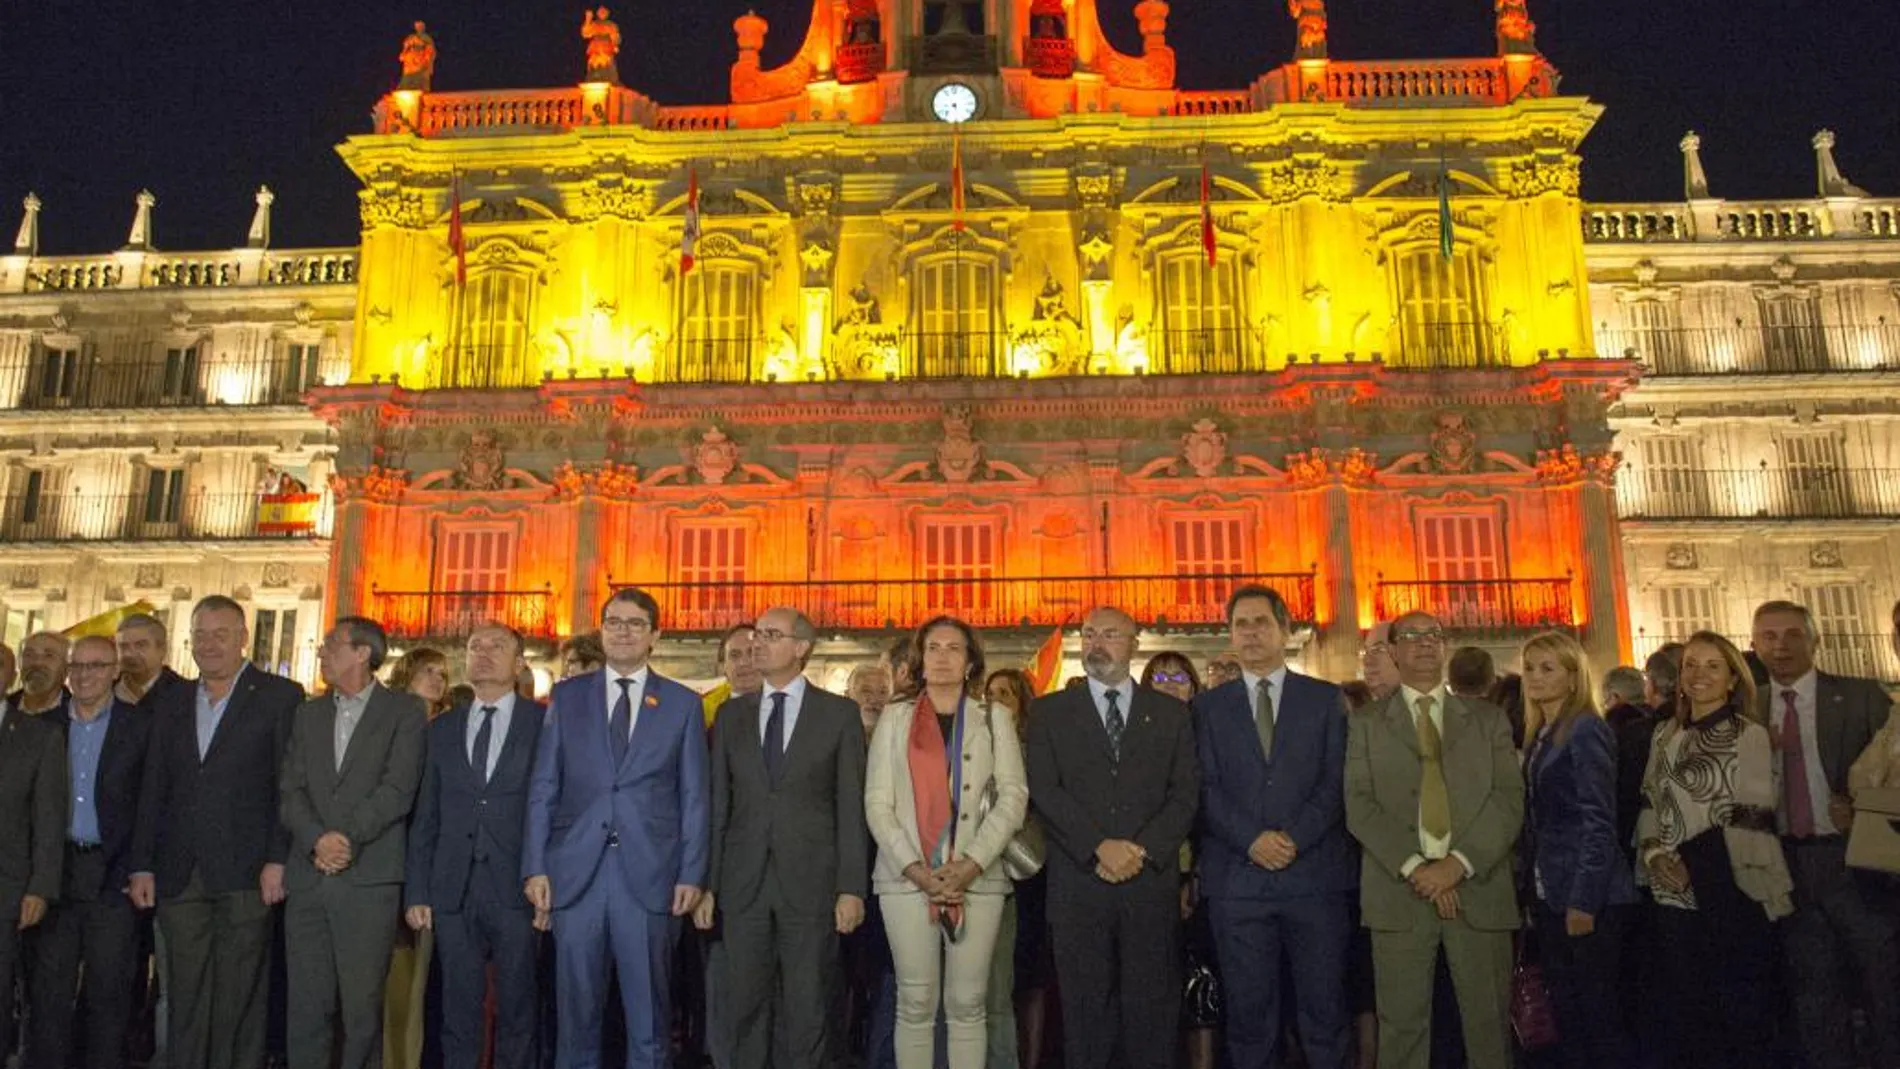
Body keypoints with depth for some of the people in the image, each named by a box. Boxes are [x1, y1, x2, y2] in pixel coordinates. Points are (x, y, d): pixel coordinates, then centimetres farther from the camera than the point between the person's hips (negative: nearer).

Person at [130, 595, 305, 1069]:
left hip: (244, 874, -4)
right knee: (186, 999, 7)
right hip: (180, 878, 5)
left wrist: (278, 859, -11)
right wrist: (143, 865, 9)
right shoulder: (171, 707, 17)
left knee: (239, 1002, 0)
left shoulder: (280, 697, 0)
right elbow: (153, 793, 16)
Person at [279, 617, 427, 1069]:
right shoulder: (309, 714, 18)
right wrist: (316, 840, -8)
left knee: (361, 1004, -3)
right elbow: (291, 789, 8)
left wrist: (346, 837, -14)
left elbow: (398, 789, -7)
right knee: (307, 1004, 6)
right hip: (308, 876, 5)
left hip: (369, 877, -4)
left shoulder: (404, 711, 3)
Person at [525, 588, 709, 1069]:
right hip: (576, 871, 1)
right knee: (576, 1008, 7)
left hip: (650, 875, -1)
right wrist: (535, 866, 0)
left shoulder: (683, 704, 7)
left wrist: (692, 874, -2)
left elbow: (694, 798, 5)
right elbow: (543, 789, 8)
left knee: (648, 1011, 4)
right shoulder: (567, 696, 10)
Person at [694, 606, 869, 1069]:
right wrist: (707, 884, 3)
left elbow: (851, 805, -2)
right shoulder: (732, 714, 10)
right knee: (746, 1005, 9)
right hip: (744, 883, 3)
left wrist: (852, 887, -7)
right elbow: (718, 804, 9)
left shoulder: (839, 713, 1)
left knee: (807, 1010, 4)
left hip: (810, 881, -3)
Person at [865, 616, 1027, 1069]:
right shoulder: (895, 718, 10)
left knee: (968, 1004, 2)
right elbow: (877, 803, 4)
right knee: (915, 1003, 2)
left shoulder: (995, 718, 10)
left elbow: (1013, 796, 1)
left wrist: (971, 864, -11)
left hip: (978, 878, 0)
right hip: (906, 878, 0)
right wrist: (915, 868, -9)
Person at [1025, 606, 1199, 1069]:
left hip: (1152, 880, 1)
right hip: (1078, 883, -1)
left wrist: (1143, 850, -10)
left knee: (1152, 1008, 4)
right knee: (1085, 1007, 4)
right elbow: (1044, 791, -3)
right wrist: (1099, 847, -14)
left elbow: (1185, 793, 4)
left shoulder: (1170, 713, 11)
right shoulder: (1049, 712, 8)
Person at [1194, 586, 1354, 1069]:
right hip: (1237, 879, 1)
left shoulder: (1326, 699, 10)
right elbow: (1206, 789, 2)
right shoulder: (1209, 706, 11)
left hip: (1314, 872, 0)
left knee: (1325, 1007, 2)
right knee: (1249, 1011, 5)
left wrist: (1294, 838, -12)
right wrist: (1252, 840, -12)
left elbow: (1335, 781, 1)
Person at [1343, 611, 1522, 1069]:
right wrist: (1414, 867, -13)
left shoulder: (1489, 720, 13)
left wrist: (1459, 863, -12)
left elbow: (1509, 799, 2)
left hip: (1479, 887, 1)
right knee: (1402, 1026, 2)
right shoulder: (1366, 725, 10)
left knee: (1489, 1024, 4)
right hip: (1399, 891, -1)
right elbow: (1359, 806, 0)